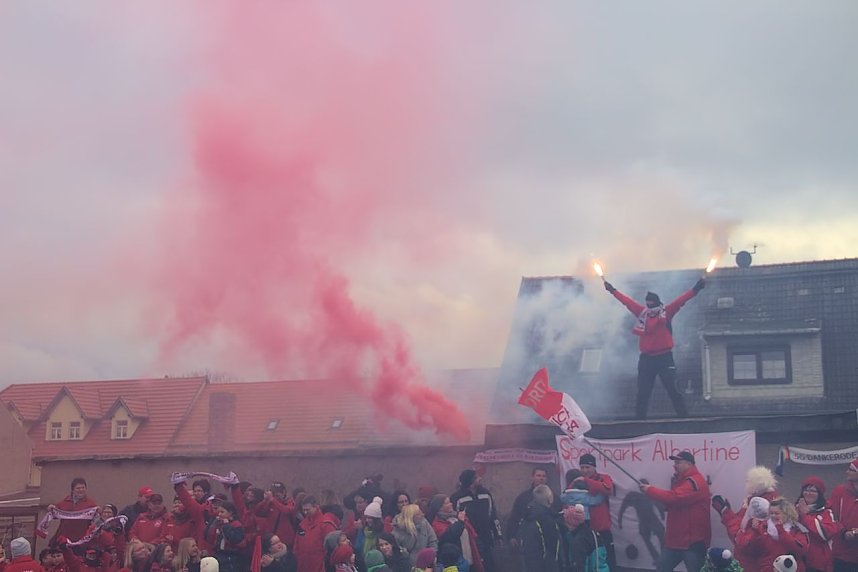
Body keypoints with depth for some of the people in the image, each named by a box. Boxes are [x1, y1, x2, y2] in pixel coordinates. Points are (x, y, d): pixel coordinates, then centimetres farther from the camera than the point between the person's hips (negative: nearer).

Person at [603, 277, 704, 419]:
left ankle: (682, 413, -3)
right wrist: (613, 291, 21)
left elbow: (680, 300, -10)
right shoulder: (642, 313, 9)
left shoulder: (666, 312, 0)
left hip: (664, 357, -3)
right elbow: (627, 301, 15)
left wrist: (695, 289, -19)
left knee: (672, 387, -7)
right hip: (646, 358, 4)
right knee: (643, 390, 7)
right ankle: (639, 416, 14)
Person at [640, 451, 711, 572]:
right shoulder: (682, 480, 18)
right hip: (676, 539, 10)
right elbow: (675, 502, 16)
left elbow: (674, 497, -28)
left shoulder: (695, 481, -17)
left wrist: (650, 490, -16)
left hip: (693, 541, -10)